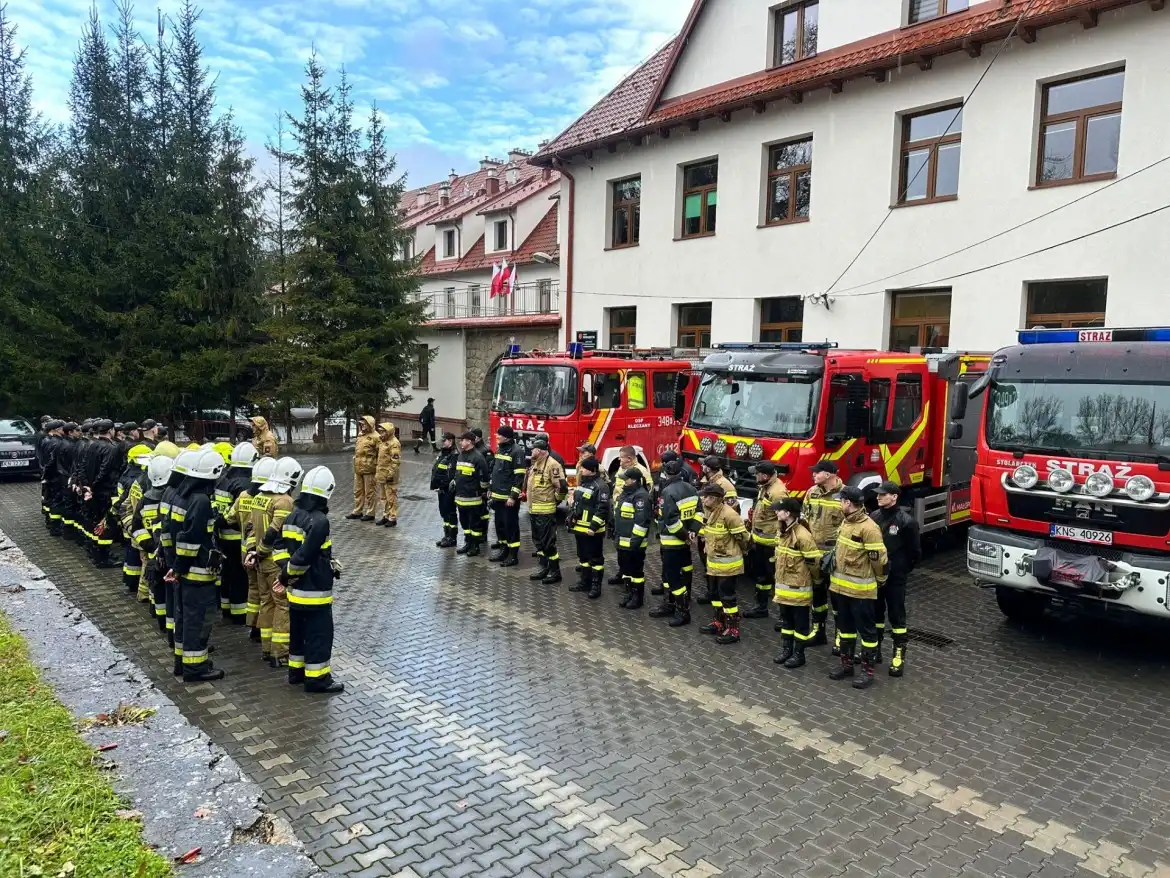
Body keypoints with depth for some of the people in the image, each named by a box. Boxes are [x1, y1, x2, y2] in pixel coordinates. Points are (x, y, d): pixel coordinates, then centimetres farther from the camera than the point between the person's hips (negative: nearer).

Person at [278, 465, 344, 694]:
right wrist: (287, 576, -11)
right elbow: (304, 556, -25)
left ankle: (296, 671, 31)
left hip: (295, 590, 9)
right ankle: (316, 679, 9)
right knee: (319, 635, 2)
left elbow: (281, 545, 9)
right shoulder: (319, 521, -23)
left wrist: (286, 572, 1)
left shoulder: (292, 516, 6)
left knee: (298, 632, 20)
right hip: (315, 591, -9)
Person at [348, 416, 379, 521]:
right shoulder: (360, 436, 14)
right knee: (358, 491, 15)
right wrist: (355, 466, 21)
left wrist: (378, 471, -15)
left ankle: (370, 513, 10)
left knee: (370, 492, 1)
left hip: (369, 470, -8)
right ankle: (357, 511, 26)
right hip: (358, 469, 9)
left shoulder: (375, 437, -12)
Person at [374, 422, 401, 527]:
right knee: (383, 497, 15)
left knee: (391, 497, -4)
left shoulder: (394, 443, -15)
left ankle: (393, 519, 1)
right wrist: (377, 473, 23)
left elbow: (396, 461, -20)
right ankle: (386, 516, 24)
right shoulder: (382, 442, 16)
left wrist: (391, 475, -22)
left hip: (389, 475, -10)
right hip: (381, 475, 10)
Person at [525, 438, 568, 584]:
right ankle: (544, 568, 27)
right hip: (533, 510, 10)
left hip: (545, 511, -10)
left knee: (548, 542, -4)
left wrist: (554, 499, -7)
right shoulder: (535, 463, 13)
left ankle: (555, 572, 5)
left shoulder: (552, 465, -17)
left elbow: (562, 487, -22)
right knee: (538, 541, 16)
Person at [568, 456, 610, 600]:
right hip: (579, 529, 9)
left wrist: (594, 526, -24)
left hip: (592, 531, -9)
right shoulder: (582, 483, 12)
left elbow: (603, 509, -21)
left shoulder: (600, 486, -16)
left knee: (595, 559, 2)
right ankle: (584, 582, 28)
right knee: (583, 556, 17)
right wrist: (571, 519, 17)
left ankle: (596, 586, 8)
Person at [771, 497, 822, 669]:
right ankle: (786, 650, 31)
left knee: (800, 622, 6)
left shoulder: (803, 535, -22)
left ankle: (798, 655, 17)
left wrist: (815, 579, -3)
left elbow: (814, 561, -17)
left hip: (798, 588, -8)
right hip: (782, 585, 8)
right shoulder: (781, 531, 6)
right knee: (786, 620, 18)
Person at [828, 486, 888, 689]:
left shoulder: (868, 528, -21)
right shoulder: (846, 522, 7)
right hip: (842, 586, 9)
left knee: (866, 629, 5)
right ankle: (847, 664, 29)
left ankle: (868, 670, 14)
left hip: (860, 588, -9)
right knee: (845, 626, 17)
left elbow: (879, 558, -17)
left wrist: (880, 580, -4)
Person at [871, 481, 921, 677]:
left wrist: (902, 570, 0)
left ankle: (899, 656, 11)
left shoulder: (906, 521, -13)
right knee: (875, 613, 14)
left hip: (895, 578, -5)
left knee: (896, 615, 3)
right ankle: (875, 650, 27)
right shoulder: (873, 517, 1)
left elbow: (915, 552, -6)